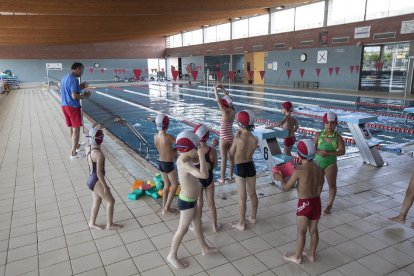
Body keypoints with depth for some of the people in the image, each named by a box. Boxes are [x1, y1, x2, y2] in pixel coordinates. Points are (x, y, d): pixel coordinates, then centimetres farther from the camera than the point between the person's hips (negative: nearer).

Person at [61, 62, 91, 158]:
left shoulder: (64, 78, 12)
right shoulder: (73, 79, -17)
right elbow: (75, 96, -24)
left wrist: (79, 87, 14)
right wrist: (85, 96, -8)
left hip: (65, 106, 9)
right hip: (73, 107, -9)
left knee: (72, 128, 22)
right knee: (76, 129, -2)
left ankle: (76, 145, 39)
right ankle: (73, 153, 0)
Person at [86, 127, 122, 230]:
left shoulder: (88, 149, -2)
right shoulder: (99, 154, -28)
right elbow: (99, 173, -26)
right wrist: (105, 186, -16)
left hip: (91, 179, 9)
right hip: (96, 182, -8)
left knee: (97, 201, 24)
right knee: (111, 201, 9)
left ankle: (92, 223, 39)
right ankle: (110, 225, 21)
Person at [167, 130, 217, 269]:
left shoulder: (184, 158, -3)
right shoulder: (184, 164, -33)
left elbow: (196, 160, 18)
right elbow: (204, 175, -44)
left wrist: (201, 155, -3)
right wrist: (201, 155, -37)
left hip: (191, 200, 9)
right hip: (187, 202, -9)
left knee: (198, 225, 25)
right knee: (182, 229, 9)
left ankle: (205, 248, 45)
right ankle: (172, 256, 28)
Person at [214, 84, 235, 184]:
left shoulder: (225, 113, -18)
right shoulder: (233, 111, 0)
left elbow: (218, 100, -18)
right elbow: (228, 99, 12)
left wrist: (215, 89, -8)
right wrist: (222, 88, 13)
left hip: (224, 139, -7)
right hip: (231, 137, 7)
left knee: (224, 159, 0)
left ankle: (222, 178, 9)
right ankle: (230, 175, 26)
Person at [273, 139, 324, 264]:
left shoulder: (299, 171, -21)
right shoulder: (319, 169, -3)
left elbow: (286, 187, -10)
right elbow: (319, 189, 7)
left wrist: (280, 178, 9)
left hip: (304, 204, -6)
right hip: (316, 202, 6)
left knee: (301, 232, 11)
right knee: (313, 230, 20)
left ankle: (297, 257, 27)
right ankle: (311, 254, 38)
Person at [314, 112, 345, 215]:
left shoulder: (338, 137, -11)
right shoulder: (319, 135, -5)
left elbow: (342, 151, -17)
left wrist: (328, 153, -26)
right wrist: (319, 152, -25)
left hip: (330, 164, -2)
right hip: (318, 162, 2)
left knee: (332, 184, 9)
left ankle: (329, 204, 27)